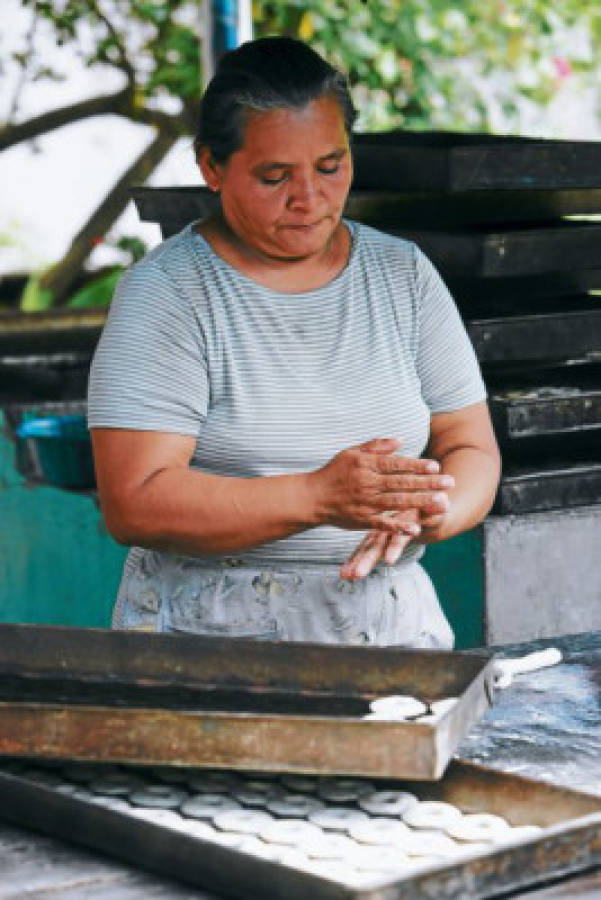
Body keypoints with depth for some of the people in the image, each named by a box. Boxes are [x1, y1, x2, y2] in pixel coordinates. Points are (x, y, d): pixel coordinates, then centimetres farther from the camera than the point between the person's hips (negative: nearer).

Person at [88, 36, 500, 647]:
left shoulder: (404, 275, 12)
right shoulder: (166, 292, -2)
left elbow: (471, 450, 12)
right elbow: (132, 505, -11)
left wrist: (425, 514, -12)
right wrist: (318, 497, -22)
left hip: (391, 629, 4)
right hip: (209, 636, -4)